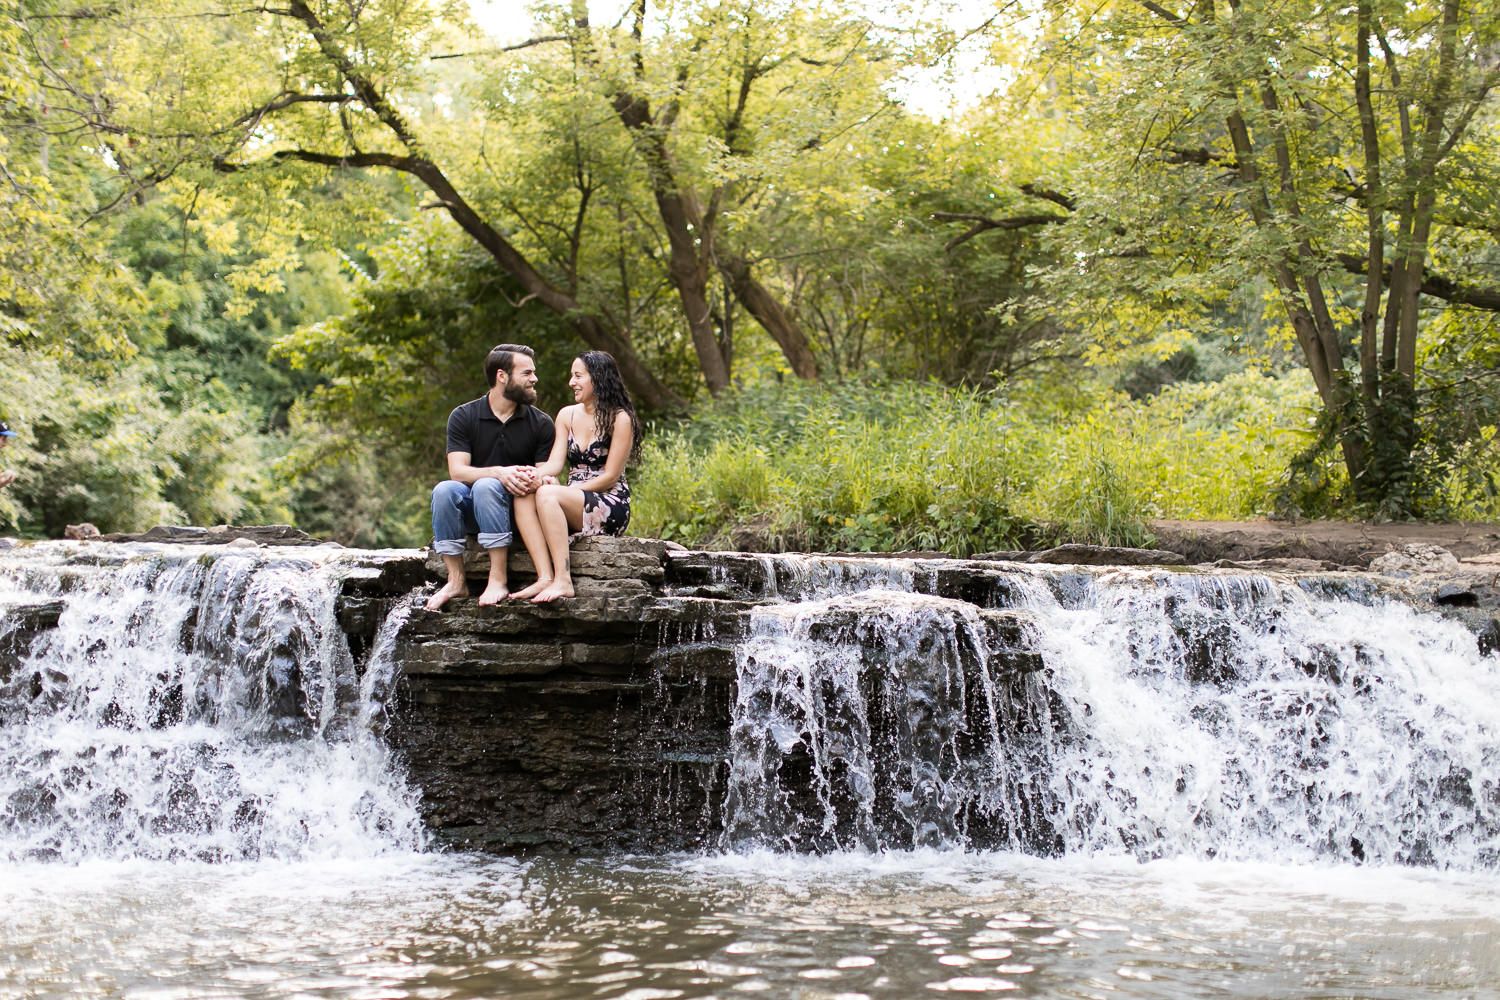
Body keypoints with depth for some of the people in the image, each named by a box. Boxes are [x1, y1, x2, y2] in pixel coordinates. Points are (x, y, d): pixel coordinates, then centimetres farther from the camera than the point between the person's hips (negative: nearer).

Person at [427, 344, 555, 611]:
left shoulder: (541, 424, 4)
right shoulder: (463, 417, 1)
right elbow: (457, 471, -11)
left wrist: (536, 479, -26)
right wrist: (500, 472, -29)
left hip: (517, 510, -1)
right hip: (471, 509, 1)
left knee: (486, 486, -32)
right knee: (444, 490, -30)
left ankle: (497, 580, -36)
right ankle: (456, 581, -26)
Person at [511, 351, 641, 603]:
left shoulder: (620, 419, -4)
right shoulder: (567, 415, 16)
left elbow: (610, 476, -8)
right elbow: (555, 462, 4)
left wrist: (563, 489, -13)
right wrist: (536, 476, -20)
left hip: (611, 506, -6)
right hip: (573, 505, 6)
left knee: (547, 495, -32)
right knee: (523, 498, -25)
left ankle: (563, 580, -39)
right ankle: (545, 578, -38)